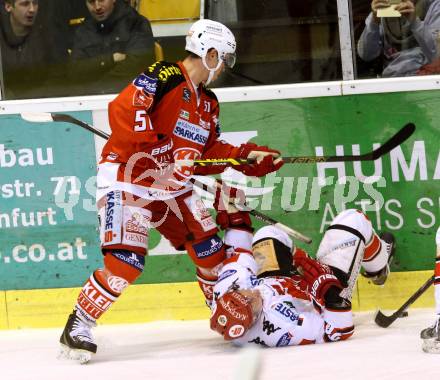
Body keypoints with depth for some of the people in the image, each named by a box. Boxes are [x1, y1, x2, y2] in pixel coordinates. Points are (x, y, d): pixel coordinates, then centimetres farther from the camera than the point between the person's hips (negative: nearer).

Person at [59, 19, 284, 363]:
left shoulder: (208, 103, 13)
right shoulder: (164, 76, -15)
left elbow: (209, 153, 16)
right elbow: (122, 110, -26)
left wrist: (248, 156, 4)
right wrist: (154, 147, -31)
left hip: (171, 187, 9)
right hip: (126, 179, -9)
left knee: (211, 250, 8)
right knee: (126, 263, -21)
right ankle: (78, 327, -9)